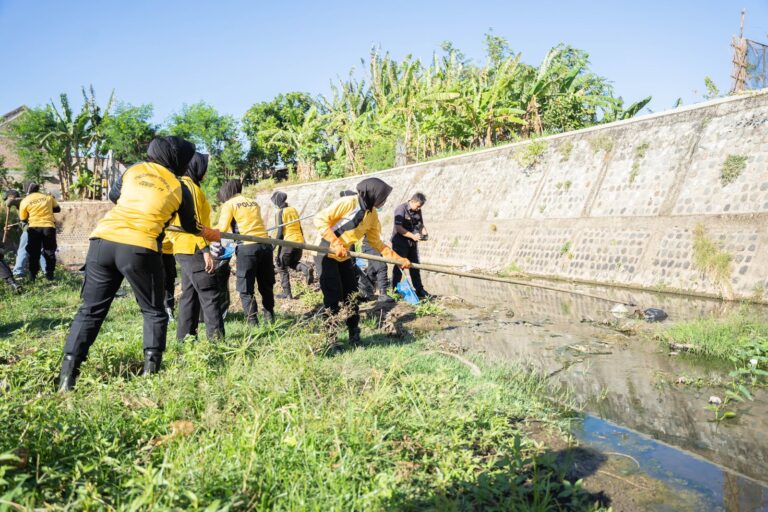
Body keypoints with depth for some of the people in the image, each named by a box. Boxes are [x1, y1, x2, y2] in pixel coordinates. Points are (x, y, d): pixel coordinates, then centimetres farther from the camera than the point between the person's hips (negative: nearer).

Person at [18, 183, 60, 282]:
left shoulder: (25, 201, 0)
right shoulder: (48, 197, 5)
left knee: (33, 253, 9)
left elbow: (23, 219, 5)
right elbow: (57, 209, 17)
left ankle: (32, 275, 11)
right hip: (49, 227, 1)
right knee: (49, 252, 10)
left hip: (34, 228, -1)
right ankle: (49, 274, 9)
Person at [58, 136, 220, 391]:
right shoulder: (179, 188, 11)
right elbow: (190, 226, 25)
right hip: (139, 249, -3)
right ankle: (150, 371, 8)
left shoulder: (133, 170, 18)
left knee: (91, 309, 10)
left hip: (103, 241, 4)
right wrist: (211, 234, 45)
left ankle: (67, 376, 4)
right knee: (154, 311, 14)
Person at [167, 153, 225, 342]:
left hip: (185, 249, 10)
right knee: (210, 294, -9)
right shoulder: (190, 187, -10)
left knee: (190, 293, 12)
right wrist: (206, 249, -20)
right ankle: (216, 338, -10)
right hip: (194, 249, -10)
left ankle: (184, 337, 15)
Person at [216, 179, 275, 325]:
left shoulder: (229, 204, 4)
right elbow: (255, 224, 16)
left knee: (246, 288, 3)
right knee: (266, 285, 17)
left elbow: (222, 228, -3)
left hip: (247, 247, -5)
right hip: (265, 244, 5)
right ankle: (269, 317, 20)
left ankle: (253, 322, -2)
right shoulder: (254, 202, 20)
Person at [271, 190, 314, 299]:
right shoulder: (293, 210, 12)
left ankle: (287, 293, 6)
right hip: (299, 241, 6)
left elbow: (280, 232, -12)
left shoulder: (279, 212, -7)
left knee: (282, 267, 10)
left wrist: (277, 249, -9)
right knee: (293, 263, 25)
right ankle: (306, 268, -7)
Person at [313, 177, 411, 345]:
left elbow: (376, 242, 7)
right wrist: (336, 243, -30)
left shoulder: (372, 214, 2)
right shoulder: (347, 203, -21)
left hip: (344, 257, 7)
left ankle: (354, 336, 20)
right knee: (333, 298, -9)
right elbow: (320, 219, -23)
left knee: (351, 296, 8)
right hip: (328, 254, -7)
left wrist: (398, 259, 1)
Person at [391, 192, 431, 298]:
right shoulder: (401, 209, -16)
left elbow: (421, 224, 20)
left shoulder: (418, 211, 7)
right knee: (399, 267, 0)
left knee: (415, 266, 12)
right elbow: (398, 228, -24)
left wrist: (424, 231, -3)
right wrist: (412, 236, -28)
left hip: (412, 243, 7)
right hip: (400, 243, -7)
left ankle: (419, 290, 20)